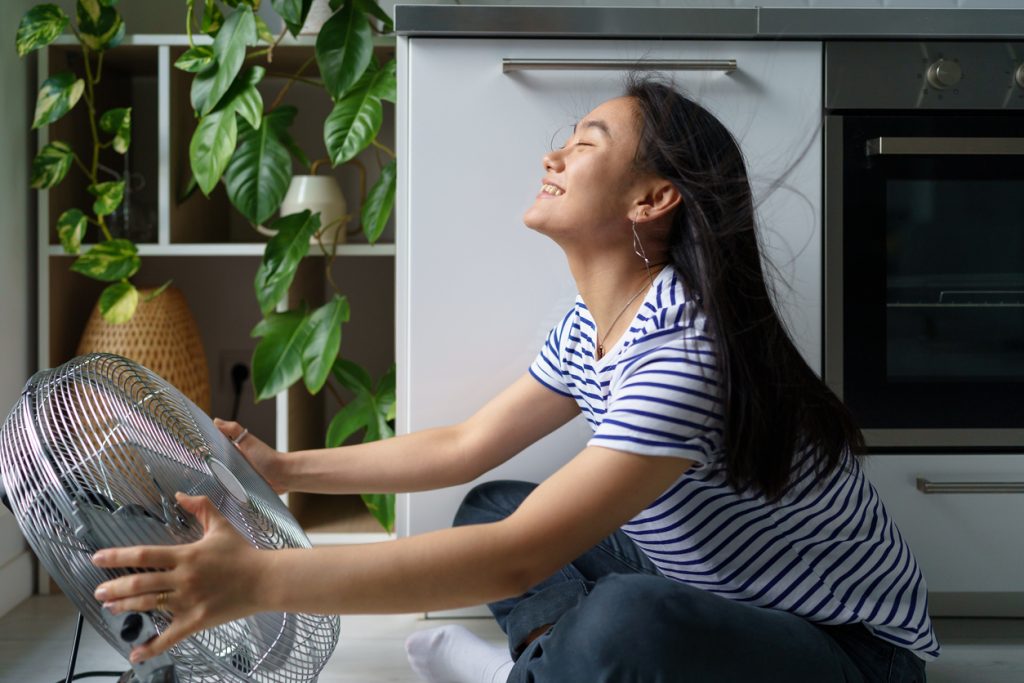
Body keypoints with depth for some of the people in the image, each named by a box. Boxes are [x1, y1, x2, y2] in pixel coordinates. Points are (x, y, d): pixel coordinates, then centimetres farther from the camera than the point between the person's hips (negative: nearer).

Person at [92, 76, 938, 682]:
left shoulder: (684, 352, -29)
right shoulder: (589, 328, 0)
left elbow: (517, 559, -35)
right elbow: (464, 447, 11)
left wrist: (259, 580, -36)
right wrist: (284, 470, 14)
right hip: (732, 598, 8)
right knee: (489, 506, 9)